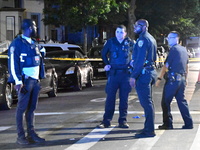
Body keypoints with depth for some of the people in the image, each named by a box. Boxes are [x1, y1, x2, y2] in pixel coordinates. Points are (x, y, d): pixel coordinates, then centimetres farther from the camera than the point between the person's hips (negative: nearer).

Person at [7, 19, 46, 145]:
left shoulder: (33, 44, 16)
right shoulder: (17, 43, -9)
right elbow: (13, 63, -14)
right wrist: (18, 81, -20)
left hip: (35, 80, 7)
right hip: (25, 81, -7)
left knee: (32, 108, 10)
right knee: (22, 108, -3)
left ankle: (31, 133, 16)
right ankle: (21, 136, 2)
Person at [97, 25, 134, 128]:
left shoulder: (130, 43, 2)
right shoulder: (110, 42, 3)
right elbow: (103, 53, 17)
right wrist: (106, 64, 7)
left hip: (125, 74, 0)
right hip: (113, 73, 0)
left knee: (124, 98, 5)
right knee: (110, 97, -1)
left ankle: (123, 121, 12)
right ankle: (106, 121, 4)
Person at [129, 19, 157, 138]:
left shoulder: (143, 39, -13)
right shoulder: (151, 39, 19)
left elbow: (140, 60, -20)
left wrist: (134, 76, -20)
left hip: (143, 73, -10)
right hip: (151, 71, 10)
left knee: (146, 102, -9)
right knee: (148, 102, 14)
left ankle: (149, 130, -9)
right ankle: (149, 127, 20)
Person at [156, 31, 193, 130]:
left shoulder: (174, 49, -9)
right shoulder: (184, 50, 15)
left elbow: (166, 65, -12)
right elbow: (186, 66, 21)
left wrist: (159, 78, -10)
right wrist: (185, 79, 27)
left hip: (173, 79, -8)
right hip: (182, 79, 8)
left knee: (165, 102, -1)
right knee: (182, 101, 11)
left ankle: (168, 123, -2)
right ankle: (188, 123, 8)